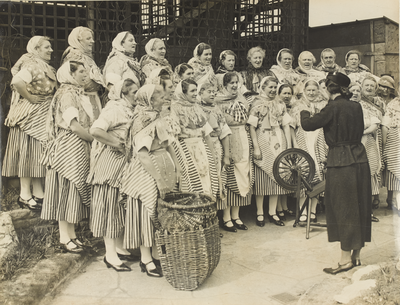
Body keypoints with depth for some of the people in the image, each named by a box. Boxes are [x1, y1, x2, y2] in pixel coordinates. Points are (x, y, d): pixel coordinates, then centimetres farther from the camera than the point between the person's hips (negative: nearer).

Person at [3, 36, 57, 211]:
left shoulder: (44, 67, 16)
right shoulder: (32, 65, -14)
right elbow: (17, 81, -31)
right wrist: (30, 98, -22)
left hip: (42, 116, 10)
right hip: (31, 115, -10)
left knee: (37, 153, 11)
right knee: (28, 152, -5)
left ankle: (38, 193, 18)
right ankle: (25, 194, 2)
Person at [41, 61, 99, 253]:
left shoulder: (81, 95, 17)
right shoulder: (67, 94, -11)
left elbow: (91, 123, 14)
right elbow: (74, 125, -19)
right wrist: (97, 139, -14)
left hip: (82, 149, 9)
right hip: (69, 148, -9)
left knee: (77, 190, 11)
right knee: (67, 190, -3)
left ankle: (72, 234, 20)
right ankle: (64, 237, 7)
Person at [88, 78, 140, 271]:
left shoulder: (132, 110, 11)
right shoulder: (114, 109, -15)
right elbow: (95, 130, -28)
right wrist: (118, 144, -20)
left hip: (125, 163, 9)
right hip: (111, 163, -9)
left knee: (122, 206, 14)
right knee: (110, 206, -1)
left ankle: (119, 248, 26)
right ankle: (110, 254, 7)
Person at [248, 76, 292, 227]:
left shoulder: (280, 105, 12)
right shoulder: (257, 104, -1)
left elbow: (286, 125, 11)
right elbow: (252, 127, -5)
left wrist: (289, 145, 4)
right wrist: (256, 147, -12)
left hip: (279, 143, 4)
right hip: (263, 142, -4)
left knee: (277, 177, 4)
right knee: (261, 178, -2)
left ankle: (273, 212, 13)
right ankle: (260, 213, 7)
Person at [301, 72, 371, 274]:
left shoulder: (334, 107, -13)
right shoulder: (356, 106, 7)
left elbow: (308, 125, -10)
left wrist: (304, 112, 10)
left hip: (341, 161, -7)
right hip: (360, 158, 7)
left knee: (343, 209, 0)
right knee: (359, 207, 13)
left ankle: (346, 259, 7)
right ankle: (356, 255, 24)